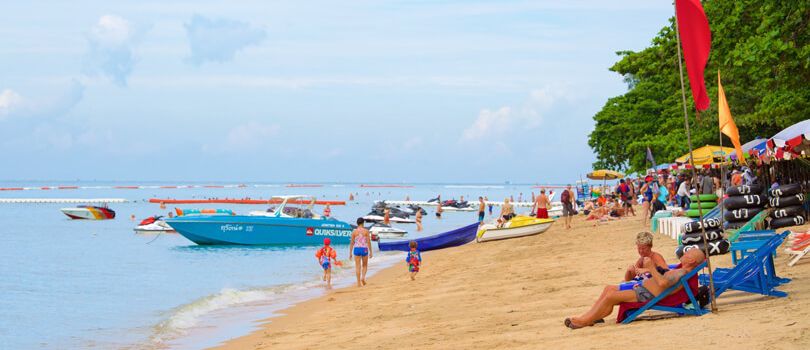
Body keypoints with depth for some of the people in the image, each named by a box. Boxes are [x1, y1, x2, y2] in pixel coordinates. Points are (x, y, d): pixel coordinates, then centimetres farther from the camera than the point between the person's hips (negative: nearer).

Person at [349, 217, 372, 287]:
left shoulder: (354, 232, 1)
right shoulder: (366, 231, -3)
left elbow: (351, 243, 2)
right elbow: (368, 242, -6)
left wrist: (350, 253, 8)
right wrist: (371, 252, -1)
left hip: (356, 249, 1)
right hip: (364, 249, -1)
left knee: (358, 266, 3)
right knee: (364, 265, 16)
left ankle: (359, 282, -1)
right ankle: (363, 277, -8)